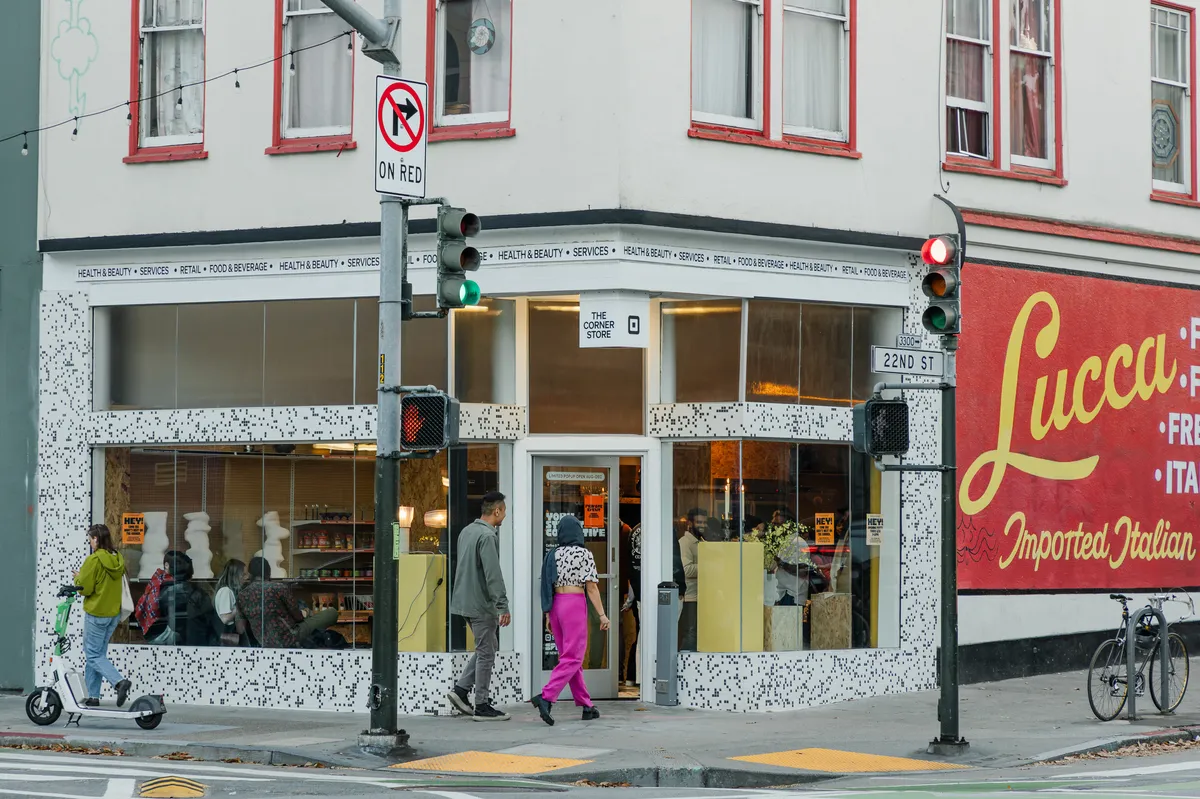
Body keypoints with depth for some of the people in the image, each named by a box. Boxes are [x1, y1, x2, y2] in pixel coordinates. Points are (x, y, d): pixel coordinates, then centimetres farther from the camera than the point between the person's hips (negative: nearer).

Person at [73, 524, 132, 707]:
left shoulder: (93, 560, -17)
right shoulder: (117, 559, 6)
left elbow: (84, 588, -16)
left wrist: (78, 577, 6)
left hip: (96, 614, -8)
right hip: (114, 613, 8)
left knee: (93, 655, -1)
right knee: (98, 654, 15)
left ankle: (120, 682, -21)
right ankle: (93, 696, 17)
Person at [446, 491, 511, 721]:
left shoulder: (467, 532, 12)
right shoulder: (487, 536, -17)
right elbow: (493, 574, -22)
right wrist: (503, 606, -21)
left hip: (465, 600, 9)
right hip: (481, 604, -9)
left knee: (488, 647, 18)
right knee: (486, 653, -1)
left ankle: (461, 689, 11)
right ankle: (482, 706, 3)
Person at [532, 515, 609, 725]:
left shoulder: (552, 555, 9)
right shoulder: (584, 554, -6)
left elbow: (548, 587, 10)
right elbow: (591, 587, -9)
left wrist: (548, 615, 16)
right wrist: (602, 614, -7)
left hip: (555, 605, 6)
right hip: (574, 604, -6)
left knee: (569, 656, 13)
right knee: (572, 659, -6)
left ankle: (586, 705, 15)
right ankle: (546, 697, -23)